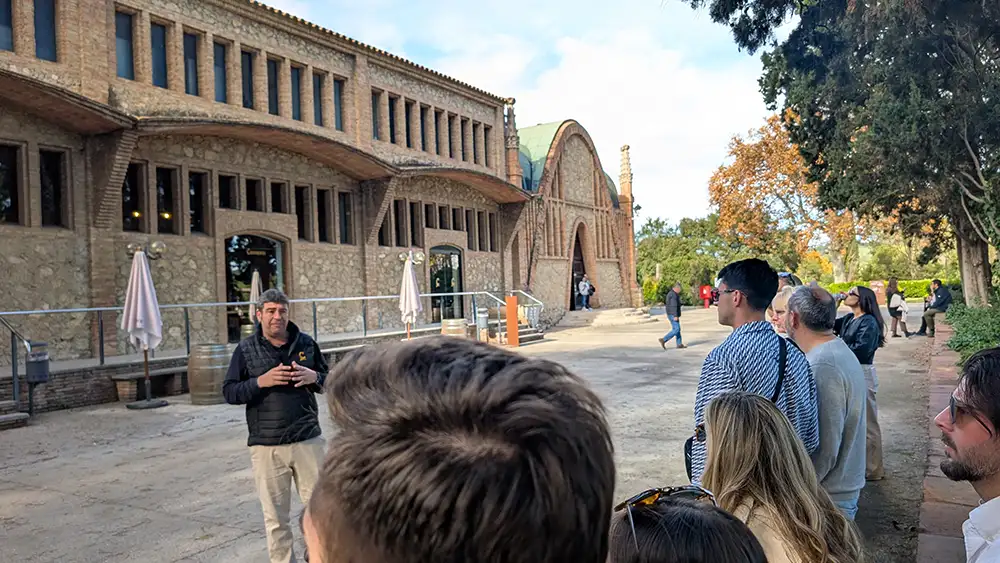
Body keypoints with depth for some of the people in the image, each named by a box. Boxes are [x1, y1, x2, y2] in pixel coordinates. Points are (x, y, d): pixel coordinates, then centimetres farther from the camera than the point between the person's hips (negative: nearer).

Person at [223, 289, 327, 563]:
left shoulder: (306, 343, 4)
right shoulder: (245, 349, 0)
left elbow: (327, 377, 13)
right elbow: (229, 392, -1)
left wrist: (313, 377, -10)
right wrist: (261, 381, -17)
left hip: (308, 440, 2)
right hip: (266, 446, -2)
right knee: (275, 517, 6)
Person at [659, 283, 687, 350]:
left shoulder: (670, 293, 14)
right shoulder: (673, 295, -18)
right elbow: (674, 306, -24)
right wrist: (675, 316, -26)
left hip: (672, 314, 11)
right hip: (673, 315, -11)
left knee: (677, 329, 13)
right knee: (676, 330, -10)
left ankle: (679, 344, 16)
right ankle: (663, 340, -11)